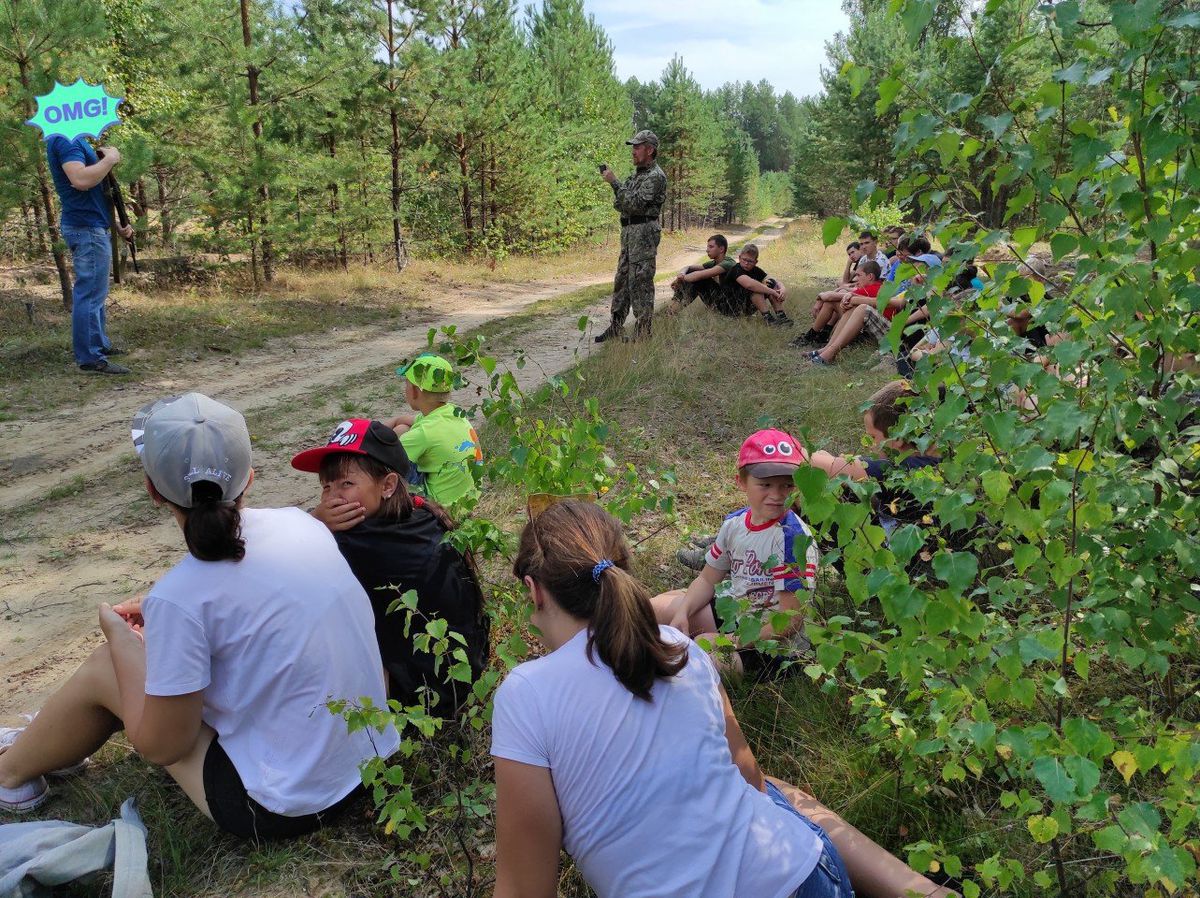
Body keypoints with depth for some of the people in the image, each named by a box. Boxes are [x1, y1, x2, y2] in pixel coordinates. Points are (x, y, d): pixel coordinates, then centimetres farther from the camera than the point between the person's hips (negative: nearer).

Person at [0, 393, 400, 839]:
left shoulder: (180, 599, -24)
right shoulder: (302, 522, -6)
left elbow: (160, 746, -10)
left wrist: (120, 636, 2)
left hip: (285, 809, -6)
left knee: (104, 669, 6)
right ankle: (42, 741, 45)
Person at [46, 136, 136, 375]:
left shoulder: (77, 140, 17)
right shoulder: (63, 139, -14)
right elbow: (82, 180, -29)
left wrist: (118, 225, 16)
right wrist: (109, 159, -15)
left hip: (93, 227, 11)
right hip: (87, 229, -11)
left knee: (95, 292, 18)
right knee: (90, 293, -9)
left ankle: (100, 344, 29)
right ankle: (90, 358, -6)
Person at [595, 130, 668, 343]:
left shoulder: (655, 176, -12)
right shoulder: (637, 174, 18)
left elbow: (634, 204, -21)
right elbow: (621, 204, 21)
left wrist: (614, 182, -17)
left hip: (644, 232, -10)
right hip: (629, 232, 10)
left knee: (640, 284, -8)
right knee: (622, 280, 11)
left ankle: (644, 332, -4)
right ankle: (616, 328, 18)